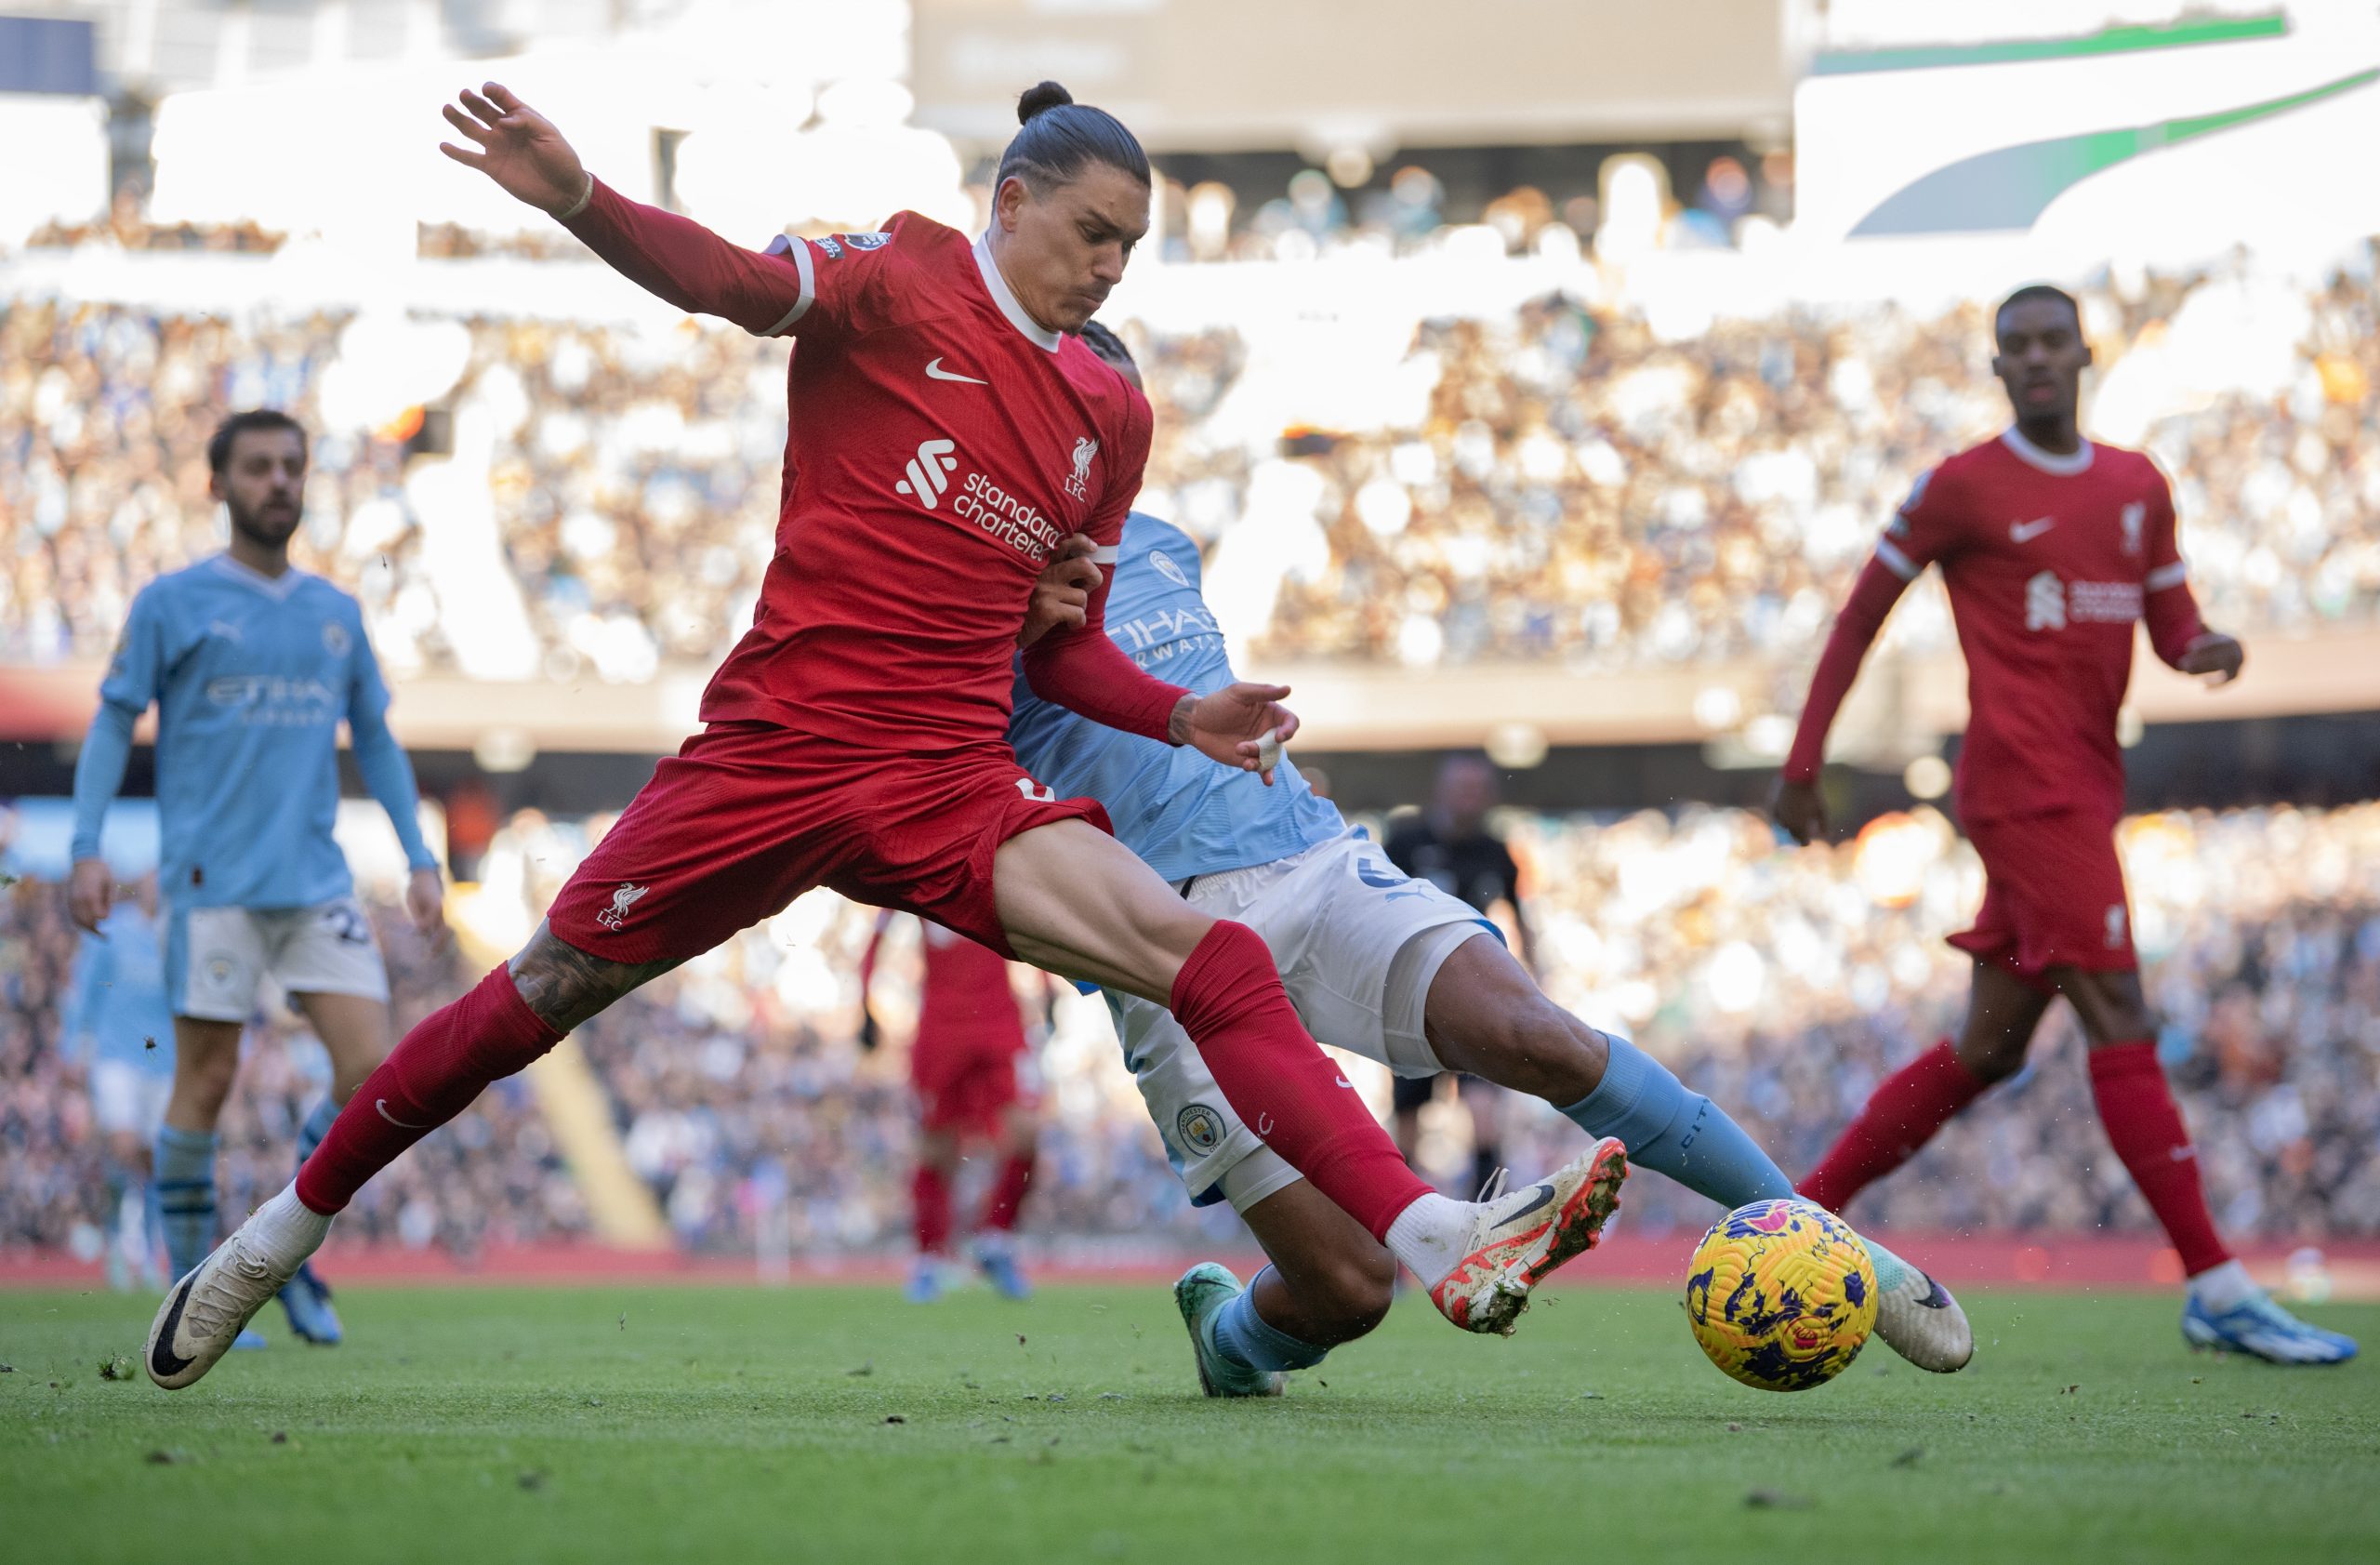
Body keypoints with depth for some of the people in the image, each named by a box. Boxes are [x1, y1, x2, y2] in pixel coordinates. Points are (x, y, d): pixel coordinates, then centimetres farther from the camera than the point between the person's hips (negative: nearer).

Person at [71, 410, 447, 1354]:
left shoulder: (335, 613, 15)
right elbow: (113, 724, 2)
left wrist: (420, 859, 14)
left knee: (372, 1070, -7)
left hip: (316, 880, 4)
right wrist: (87, 848, -9)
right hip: (212, 882, -4)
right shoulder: (173, 604, 2)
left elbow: (376, 740, 21)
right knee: (207, 1081, -4)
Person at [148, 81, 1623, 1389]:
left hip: (954, 783, 4)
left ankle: (1441, 1245, -26)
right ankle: (288, 1227, 28)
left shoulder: (1113, 414, 14)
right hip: (779, 736, -4)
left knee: (1216, 964, -16)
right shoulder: (904, 281, -3)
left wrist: (1184, 718, 4)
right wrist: (578, 198, -42)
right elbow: (742, 283, -23)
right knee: (544, 994, 7)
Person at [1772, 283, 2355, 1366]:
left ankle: (1797, 1217, 21)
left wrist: (2204, 651, -6)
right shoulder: (1964, 487, -2)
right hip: (2023, 780, -7)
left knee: (1987, 1050, 11)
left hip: (2086, 788, 7)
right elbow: (1859, 618, 3)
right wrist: (1803, 762, 2)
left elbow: (2170, 624, 19)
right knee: (2120, 1020, -14)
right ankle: (2216, 1289, -16)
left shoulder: (2139, 488, 15)